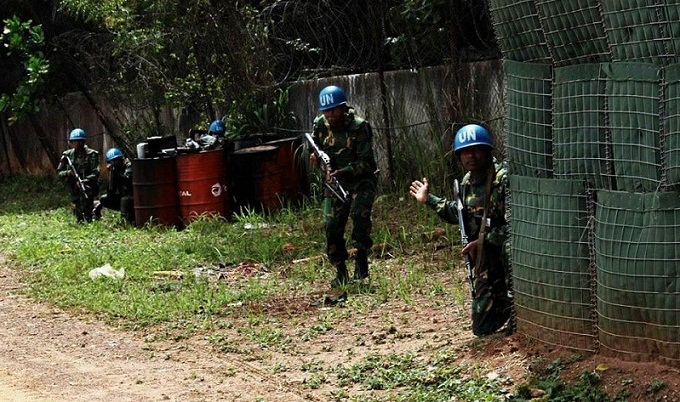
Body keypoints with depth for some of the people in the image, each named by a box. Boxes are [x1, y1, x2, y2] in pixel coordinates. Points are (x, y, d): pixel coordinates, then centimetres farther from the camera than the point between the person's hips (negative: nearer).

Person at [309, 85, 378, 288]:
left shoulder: (359, 127, -20)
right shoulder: (320, 125, -4)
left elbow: (366, 162, -21)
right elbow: (314, 149, 10)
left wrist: (341, 172, -34)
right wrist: (316, 158, -15)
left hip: (360, 180, -5)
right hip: (334, 182, 5)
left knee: (360, 213, -30)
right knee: (331, 225, -5)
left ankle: (361, 260, -16)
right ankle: (341, 272, 7)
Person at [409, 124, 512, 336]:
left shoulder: (503, 179, -17)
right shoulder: (468, 182, 9)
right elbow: (459, 214, 26)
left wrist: (483, 241, -21)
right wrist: (429, 199, 26)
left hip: (504, 254, -8)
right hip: (483, 261, 8)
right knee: (482, 328, 9)